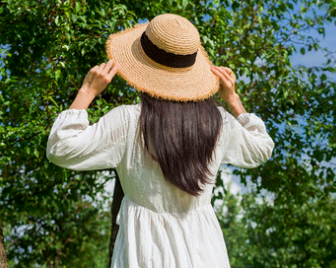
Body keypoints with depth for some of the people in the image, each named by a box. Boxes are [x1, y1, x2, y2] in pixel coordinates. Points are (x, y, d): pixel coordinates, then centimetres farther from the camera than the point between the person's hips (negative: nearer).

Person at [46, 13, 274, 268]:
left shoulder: (128, 121, -15)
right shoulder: (218, 121, -2)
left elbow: (61, 150, -12)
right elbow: (261, 149, 17)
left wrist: (87, 92, -7)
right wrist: (232, 98, 15)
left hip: (147, 244, -3)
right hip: (203, 247, 4)